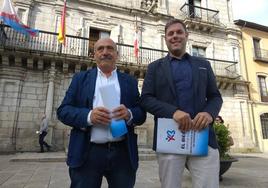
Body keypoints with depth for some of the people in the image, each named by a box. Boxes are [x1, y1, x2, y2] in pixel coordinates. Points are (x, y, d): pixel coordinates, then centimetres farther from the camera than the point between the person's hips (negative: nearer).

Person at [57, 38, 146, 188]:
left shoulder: (130, 81, 11)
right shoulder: (81, 78, 9)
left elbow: (141, 113, 7)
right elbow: (63, 110, 2)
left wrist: (129, 114, -16)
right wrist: (88, 116, -17)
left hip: (123, 154, 2)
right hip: (87, 154, -1)